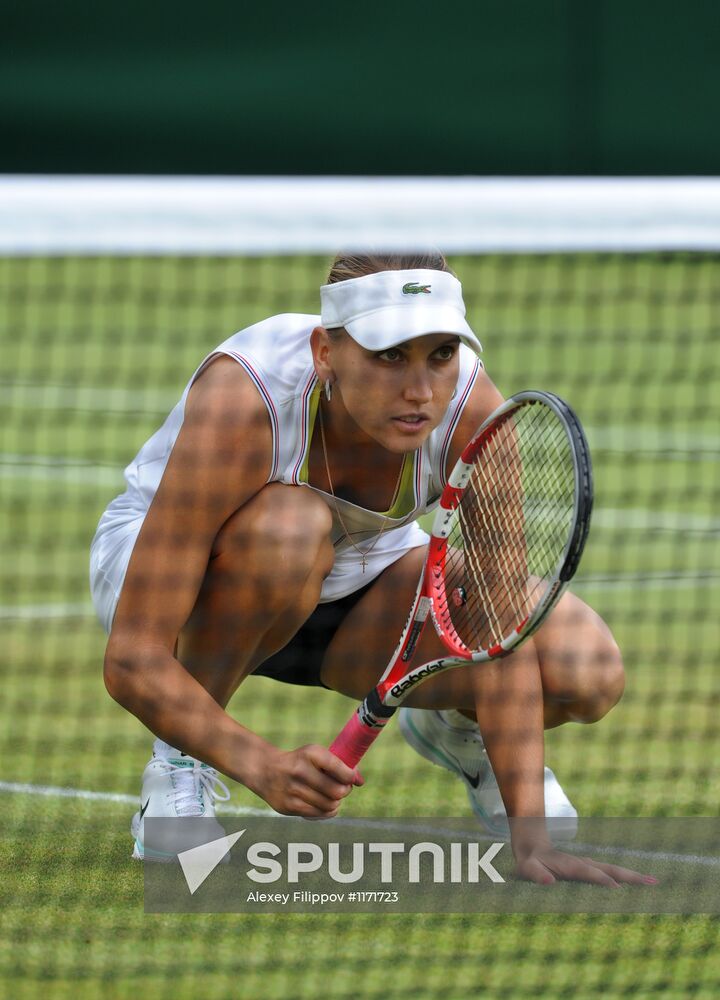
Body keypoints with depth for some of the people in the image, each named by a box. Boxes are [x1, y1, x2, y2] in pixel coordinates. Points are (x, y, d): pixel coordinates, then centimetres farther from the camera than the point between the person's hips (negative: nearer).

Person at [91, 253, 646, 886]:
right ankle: (178, 758, -14)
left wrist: (529, 841, -36)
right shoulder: (243, 403, -38)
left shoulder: (472, 408, -28)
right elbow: (132, 661, -38)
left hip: (358, 583, 3)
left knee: (589, 673, -22)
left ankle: (451, 724, 14)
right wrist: (264, 765, -52)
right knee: (291, 525, -40)